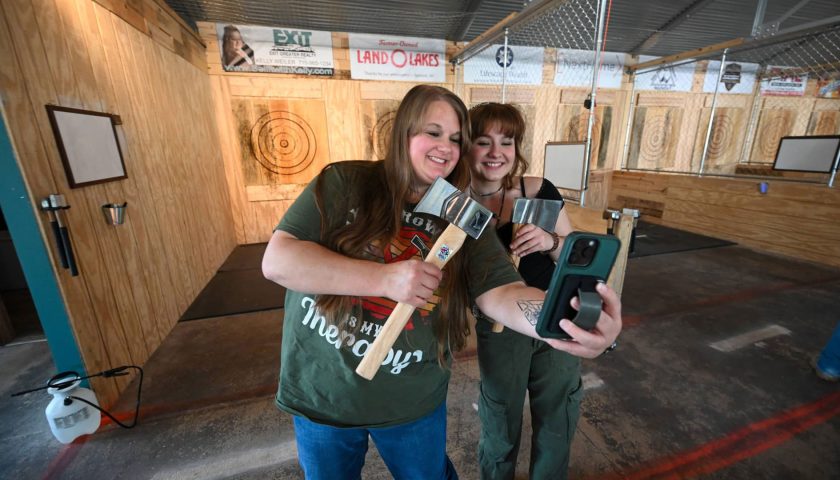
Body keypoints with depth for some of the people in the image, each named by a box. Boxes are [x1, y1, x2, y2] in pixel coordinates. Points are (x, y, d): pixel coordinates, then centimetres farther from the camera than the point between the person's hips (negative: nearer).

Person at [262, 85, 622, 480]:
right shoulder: (344, 183, -13)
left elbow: (501, 292, -18)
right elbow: (277, 260, -19)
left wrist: (566, 319, -40)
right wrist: (385, 278, -28)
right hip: (321, 396, 0)